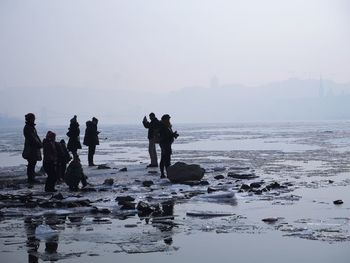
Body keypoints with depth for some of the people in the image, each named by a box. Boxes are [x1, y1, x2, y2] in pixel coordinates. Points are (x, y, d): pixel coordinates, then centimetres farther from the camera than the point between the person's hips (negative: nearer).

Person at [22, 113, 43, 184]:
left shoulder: (32, 127, 16)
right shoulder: (27, 128, -13)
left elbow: (36, 136, 19)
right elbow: (32, 138, -18)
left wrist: (40, 143, 6)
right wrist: (39, 144, -18)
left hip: (35, 148, 9)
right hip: (30, 149, -9)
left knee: (33, 163, 11)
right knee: (31, 163, -7)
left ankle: (31, 178, 15)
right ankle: (30, 178, -4)